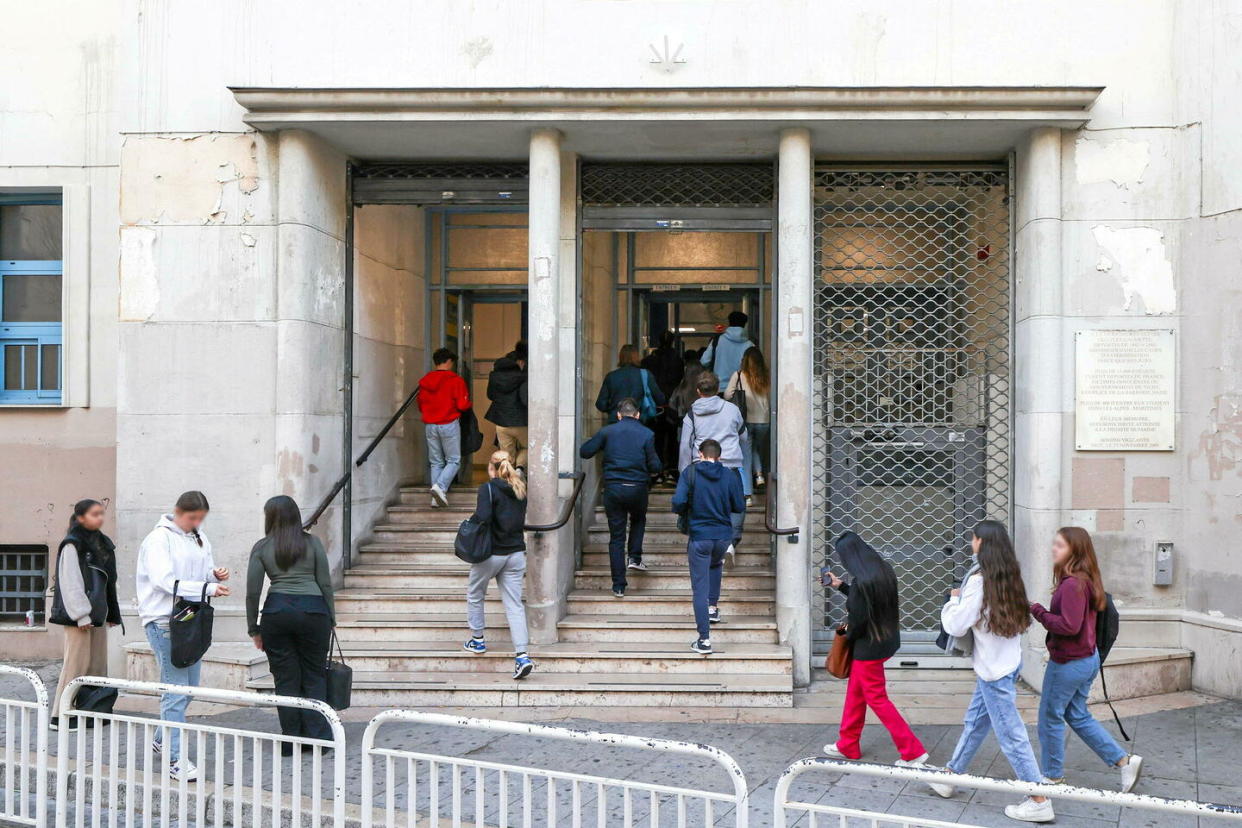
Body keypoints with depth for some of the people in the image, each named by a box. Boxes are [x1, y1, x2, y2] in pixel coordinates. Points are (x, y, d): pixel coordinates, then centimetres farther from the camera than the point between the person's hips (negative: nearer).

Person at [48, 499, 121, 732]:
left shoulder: (103, 544, 14)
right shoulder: (72, 545, -9)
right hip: (79, 615, -8)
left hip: (98, 613, 8)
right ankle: (61, 715, -1)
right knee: (77, 663, -7)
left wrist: (112, 613, 14)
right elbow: (70, 582, -14)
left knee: (98, 663, 7)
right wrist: (81, 615, -17)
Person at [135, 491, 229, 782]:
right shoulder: (159, 539, -10)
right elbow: (165, 581, -20)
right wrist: (207, 588, -26)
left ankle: (162, 740, 34)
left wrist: (215, 575, -6)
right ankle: (175, 759, -6)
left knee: (189, 688, 15)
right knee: (176, 690, -10)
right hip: (164, 621, -8)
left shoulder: (200, 539, 13)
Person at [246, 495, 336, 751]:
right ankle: (317, 738, 4)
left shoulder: (261, 548, 5)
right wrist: (330, 619, 12)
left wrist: (254, 628, 11)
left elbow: (253, 591, 3)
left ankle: (291, 742, 10)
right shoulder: (312, 543, 5)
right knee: (314, 677, 8)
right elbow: (325, 583, 3)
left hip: (276, 611, 0)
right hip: (313, 610, 0)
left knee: (286, 679, 7)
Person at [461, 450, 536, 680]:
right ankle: (522, 655, -9)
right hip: (516, 553, 5)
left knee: (474, 595, 21)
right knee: (514, 603, 2)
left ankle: (477, 639, 31)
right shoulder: (519, 490, 7)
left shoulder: (488, 488, -13)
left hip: (491, 553, -5)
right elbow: (521, 521, 12)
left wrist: (472, 519, -5)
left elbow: (483, 518, -24)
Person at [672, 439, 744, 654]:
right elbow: (739, 506, 3)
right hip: (723, 535, 3)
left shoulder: (690, 473, -7)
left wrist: (685, 511, 6)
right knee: (716, 565, 36)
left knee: (700, 588, 1)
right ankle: (713, 607, 33)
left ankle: (704, 640, -2)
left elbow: (678, 502, -17)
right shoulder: (730, 475, -1)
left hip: (699, 536, -3)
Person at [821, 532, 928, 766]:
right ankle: (848, 745, 33)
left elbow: (857, 621, -22)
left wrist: (848, 634, -2)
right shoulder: (884, 570, 0)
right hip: (888, 639, 9)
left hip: (869, 646, -9)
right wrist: (840, 586, 20)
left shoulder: (861, 581, -27)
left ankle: (913, 751, 8)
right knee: (855, 691, 21)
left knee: (877, 699, 4)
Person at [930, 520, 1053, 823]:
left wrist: (954, 599, 1)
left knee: (1011, 735, -2)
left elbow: (956, 626, -17)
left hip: (994, 670, -9)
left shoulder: (979, 582, -20)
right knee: (975, 722, 20)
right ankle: (951, 777, 35)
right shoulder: (1009, 578, 4)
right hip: (1006, 662, 9)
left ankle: (1039, 802, 2)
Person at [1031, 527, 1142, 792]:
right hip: (1087, 658, 10)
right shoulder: (1086, 580, 7)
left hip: (1068, 662, -10)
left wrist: (1038, 611, -18)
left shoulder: (1072, 584, -24)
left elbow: (1069, 625, -27)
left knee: (1050, 718, 8)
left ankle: (1053, 775, 24)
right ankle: (1124, 761, 18)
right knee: (1078, 715, 21)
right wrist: (1043, 612, 3)